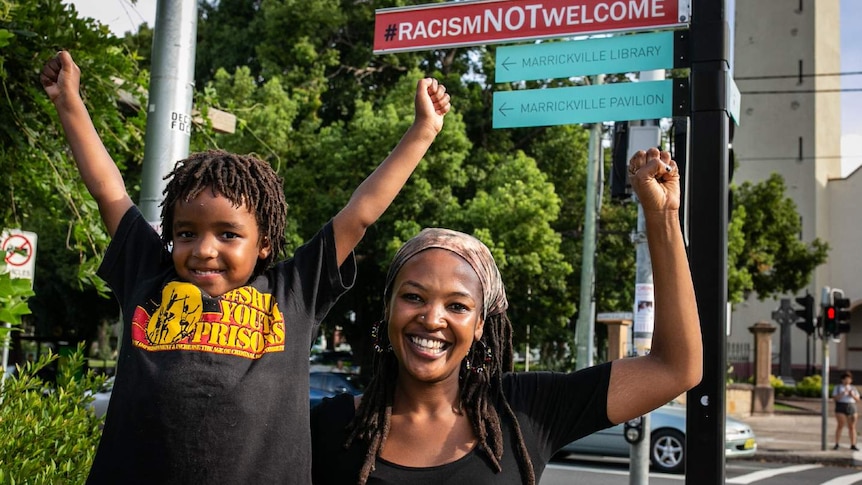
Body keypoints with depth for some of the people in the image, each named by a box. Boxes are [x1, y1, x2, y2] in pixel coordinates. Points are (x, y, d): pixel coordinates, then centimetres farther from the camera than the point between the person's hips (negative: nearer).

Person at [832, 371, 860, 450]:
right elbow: (835, 398, -8)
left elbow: (857, 399, 6)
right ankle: (837, 444, -4)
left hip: (851, 409, 3)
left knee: (852, 427, 0)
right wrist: (843, 393, -20)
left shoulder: (853, 388, 11)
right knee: (840, 425, -9)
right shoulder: (837, 387, 1)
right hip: (840, 409, -3)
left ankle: (853, 445, 2)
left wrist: (852, 395, -13)